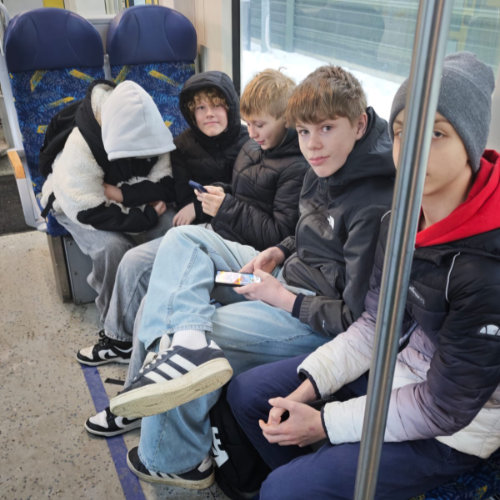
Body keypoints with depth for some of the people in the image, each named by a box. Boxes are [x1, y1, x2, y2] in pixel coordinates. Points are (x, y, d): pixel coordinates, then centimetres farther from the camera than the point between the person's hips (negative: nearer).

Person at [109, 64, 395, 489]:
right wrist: (278, 252, 1)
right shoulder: (326, 167, 1)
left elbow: (359, 319, -22)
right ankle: (187, 342, -23)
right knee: (184, 238, 4)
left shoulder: (374, 207, -24)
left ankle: (170, 461, 5)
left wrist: (285, 299, -18)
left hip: (318, 321, -9)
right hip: (287, 275, 10)